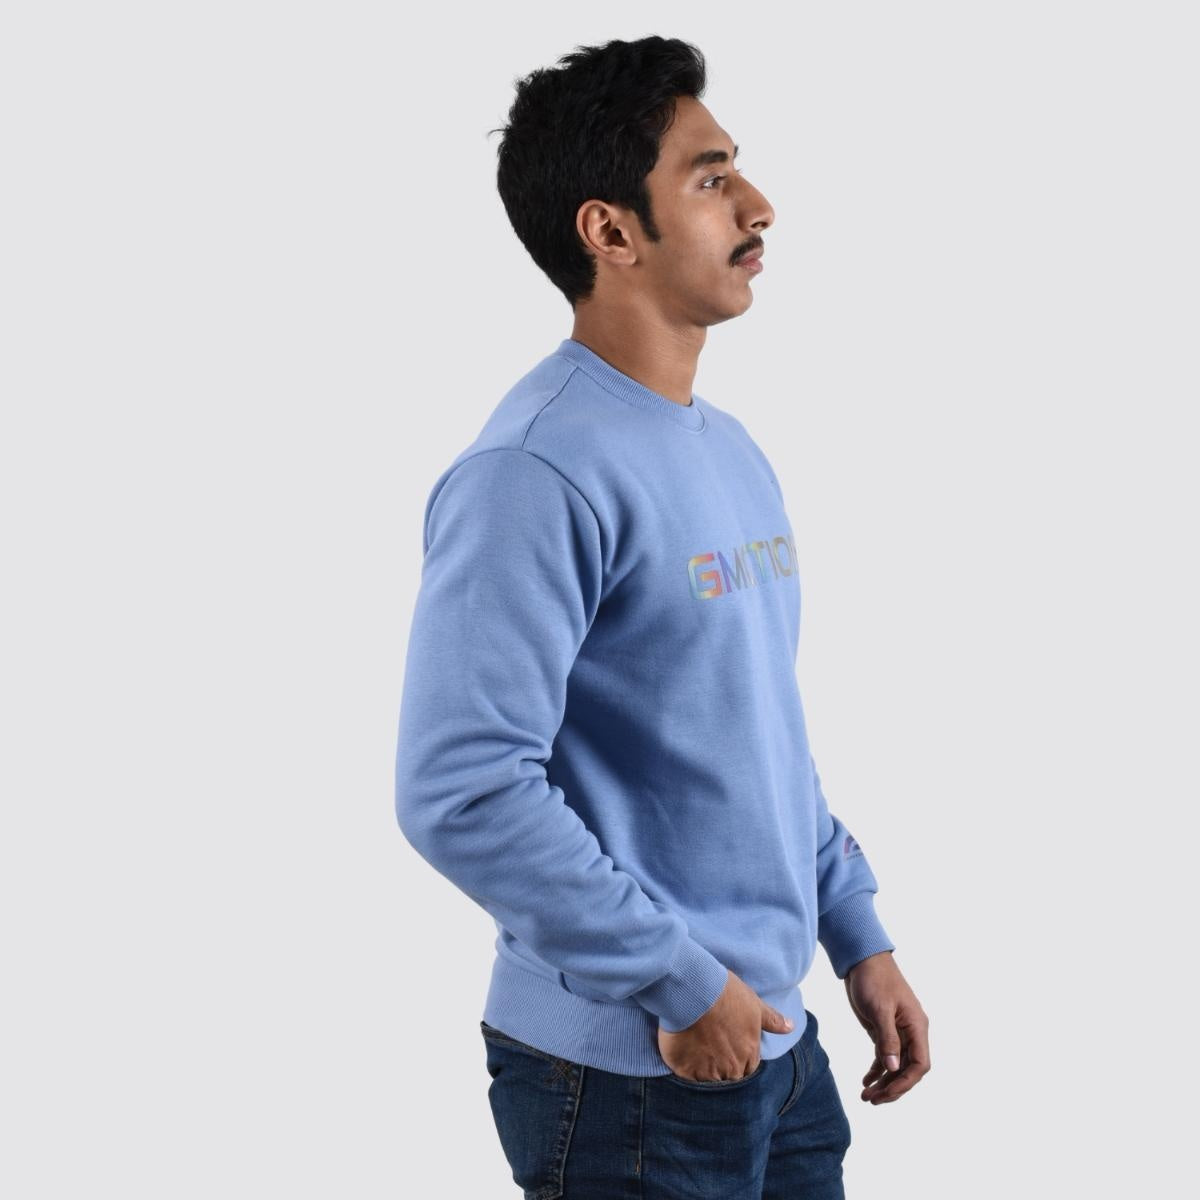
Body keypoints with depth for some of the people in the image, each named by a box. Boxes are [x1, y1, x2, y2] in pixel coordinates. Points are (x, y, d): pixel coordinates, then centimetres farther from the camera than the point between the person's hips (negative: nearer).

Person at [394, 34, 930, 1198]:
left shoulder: (732, 452, 10)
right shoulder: (538, 472, -19)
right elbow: (460, 792, -26)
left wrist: (859, 936, 13)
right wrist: (679, 983, -19)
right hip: (625, 1077, -8)